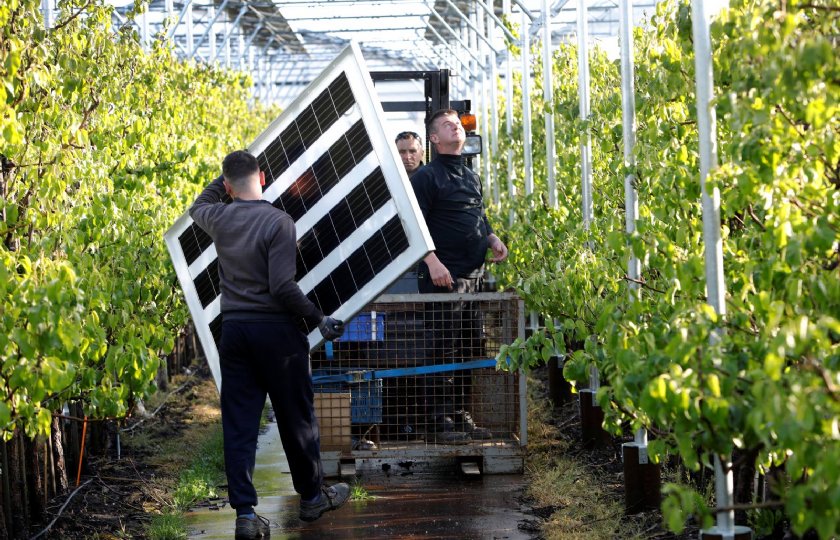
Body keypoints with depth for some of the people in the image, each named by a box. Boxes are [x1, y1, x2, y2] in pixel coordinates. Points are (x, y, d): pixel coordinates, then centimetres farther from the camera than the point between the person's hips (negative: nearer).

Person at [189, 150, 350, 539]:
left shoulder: (219, 218, 2)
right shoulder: (278, 222, -13)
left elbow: (197, 206, 29)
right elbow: (283, 286, -19)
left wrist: (224, 178, 29)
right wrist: (318, 318, -8)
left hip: (234, 330, 4)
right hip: (276, 331, -4)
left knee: (238, 424, 5)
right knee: (296, 418, 11)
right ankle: (312, 497, 25)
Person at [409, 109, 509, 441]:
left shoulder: (472, 177, 20)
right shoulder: (427, 176, -4)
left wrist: (494, 241, 9)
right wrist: (433, 262, -21)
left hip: (474, 275, 8)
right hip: (444, 277, -8)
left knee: (470, 348, 10)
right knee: (443, 348, -6)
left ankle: (461, 416, 18)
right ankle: (441, 420, -1)